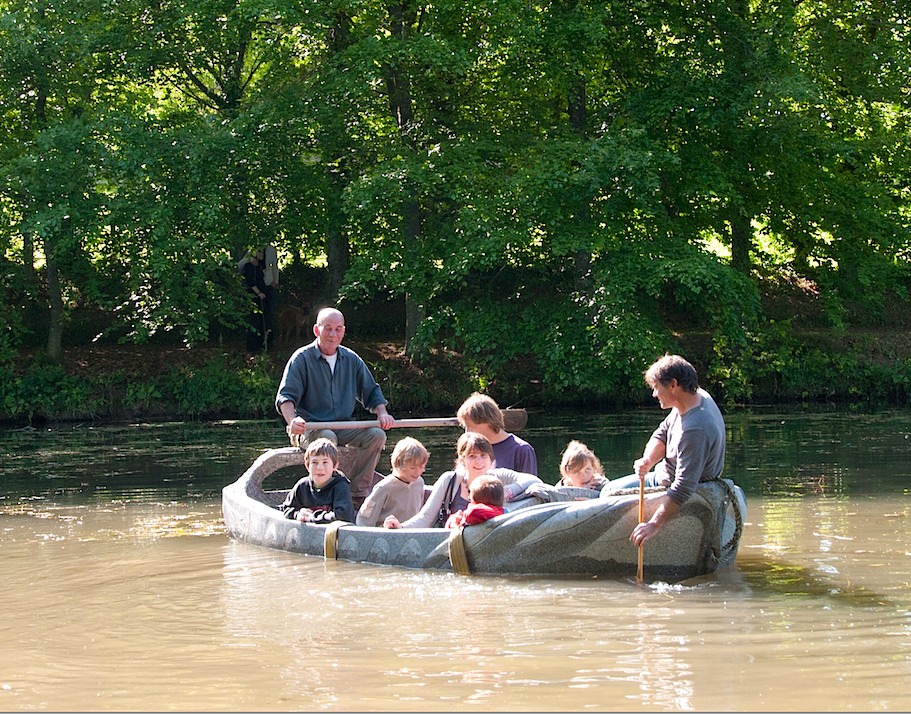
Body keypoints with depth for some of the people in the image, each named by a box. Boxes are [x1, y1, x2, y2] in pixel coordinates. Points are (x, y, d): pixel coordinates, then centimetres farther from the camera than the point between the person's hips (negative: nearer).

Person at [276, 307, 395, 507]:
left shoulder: (351, 359, 12)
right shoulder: (302, 359, -2)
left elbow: (371, 391, 19)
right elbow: (286, 396, -10)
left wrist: (382, 413, -2)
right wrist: (292, 419, -31)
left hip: (344, 428, 5)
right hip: (311, 428, -5)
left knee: (376, 434, -22)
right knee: (327, 438, -38)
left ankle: (358, 494, -19)